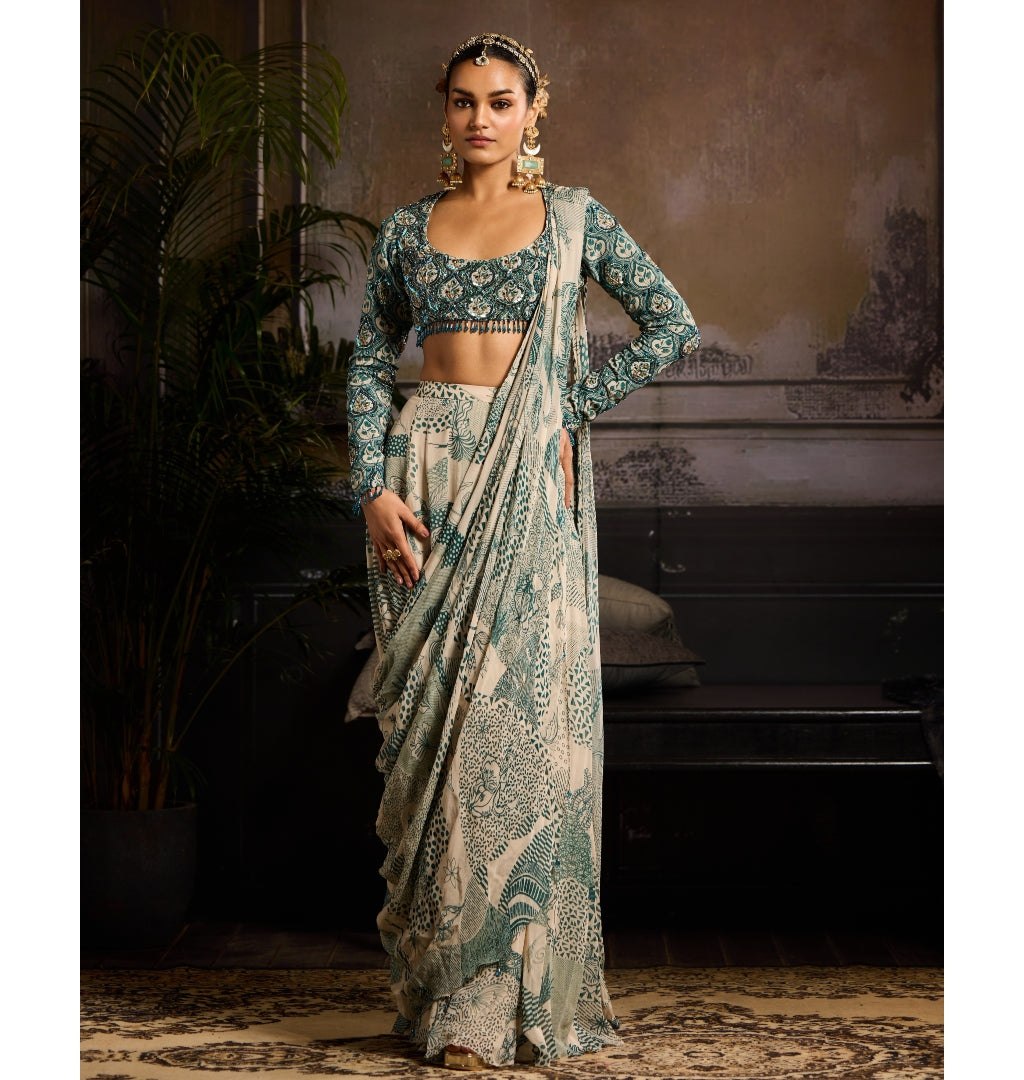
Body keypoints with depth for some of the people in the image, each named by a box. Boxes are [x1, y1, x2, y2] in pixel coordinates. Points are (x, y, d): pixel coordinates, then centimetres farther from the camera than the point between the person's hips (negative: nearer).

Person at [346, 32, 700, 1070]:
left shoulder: (572, 216, 8)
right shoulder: (408, 229, 11)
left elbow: (673, 323, 5)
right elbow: (369, 365, 9)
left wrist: (572, 405, -3)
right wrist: (375, 489, -5)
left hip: (529, 480, -2)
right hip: (428, 473, 2)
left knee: (520, 710, -6)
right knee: (433, 714, 0)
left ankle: (514, 992, 1)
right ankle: (440, 980, 9)